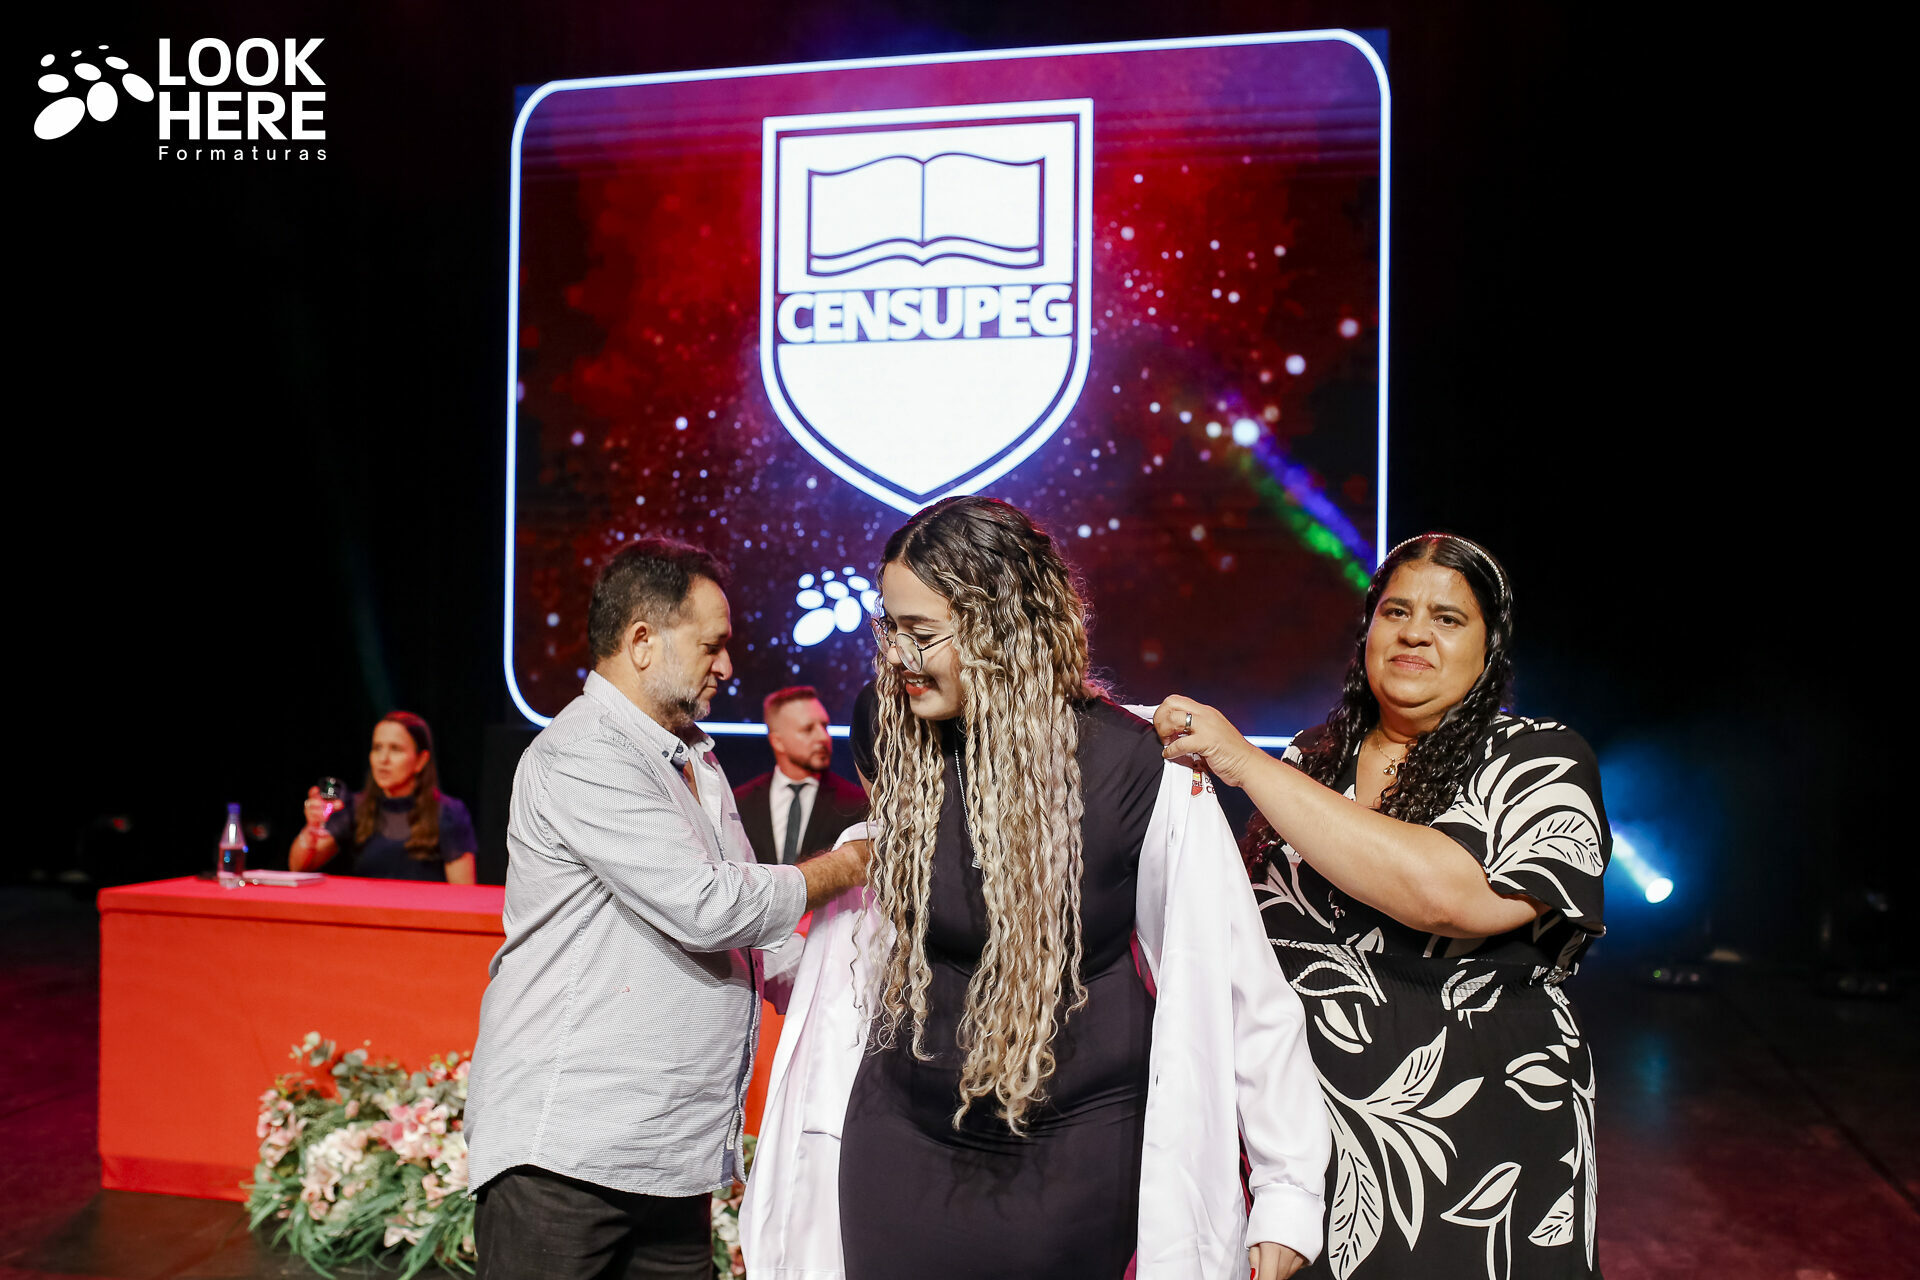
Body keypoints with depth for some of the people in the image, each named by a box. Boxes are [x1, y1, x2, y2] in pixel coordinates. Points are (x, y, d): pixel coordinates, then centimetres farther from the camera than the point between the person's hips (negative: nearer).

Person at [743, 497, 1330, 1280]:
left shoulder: (1135, 769, -17)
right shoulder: (890, 748, -4)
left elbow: (1239, 984, -11)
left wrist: (1289, 1191, -8)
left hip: (1078, 1149, -3)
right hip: (901, 1140, 4)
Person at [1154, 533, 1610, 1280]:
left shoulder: (1541, 763, -7)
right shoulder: (1311, 757, 6)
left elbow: (1445, 893, -27)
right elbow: (1255, 912, 19)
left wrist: (1248, 765, -24)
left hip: (1469, 1154, -3)